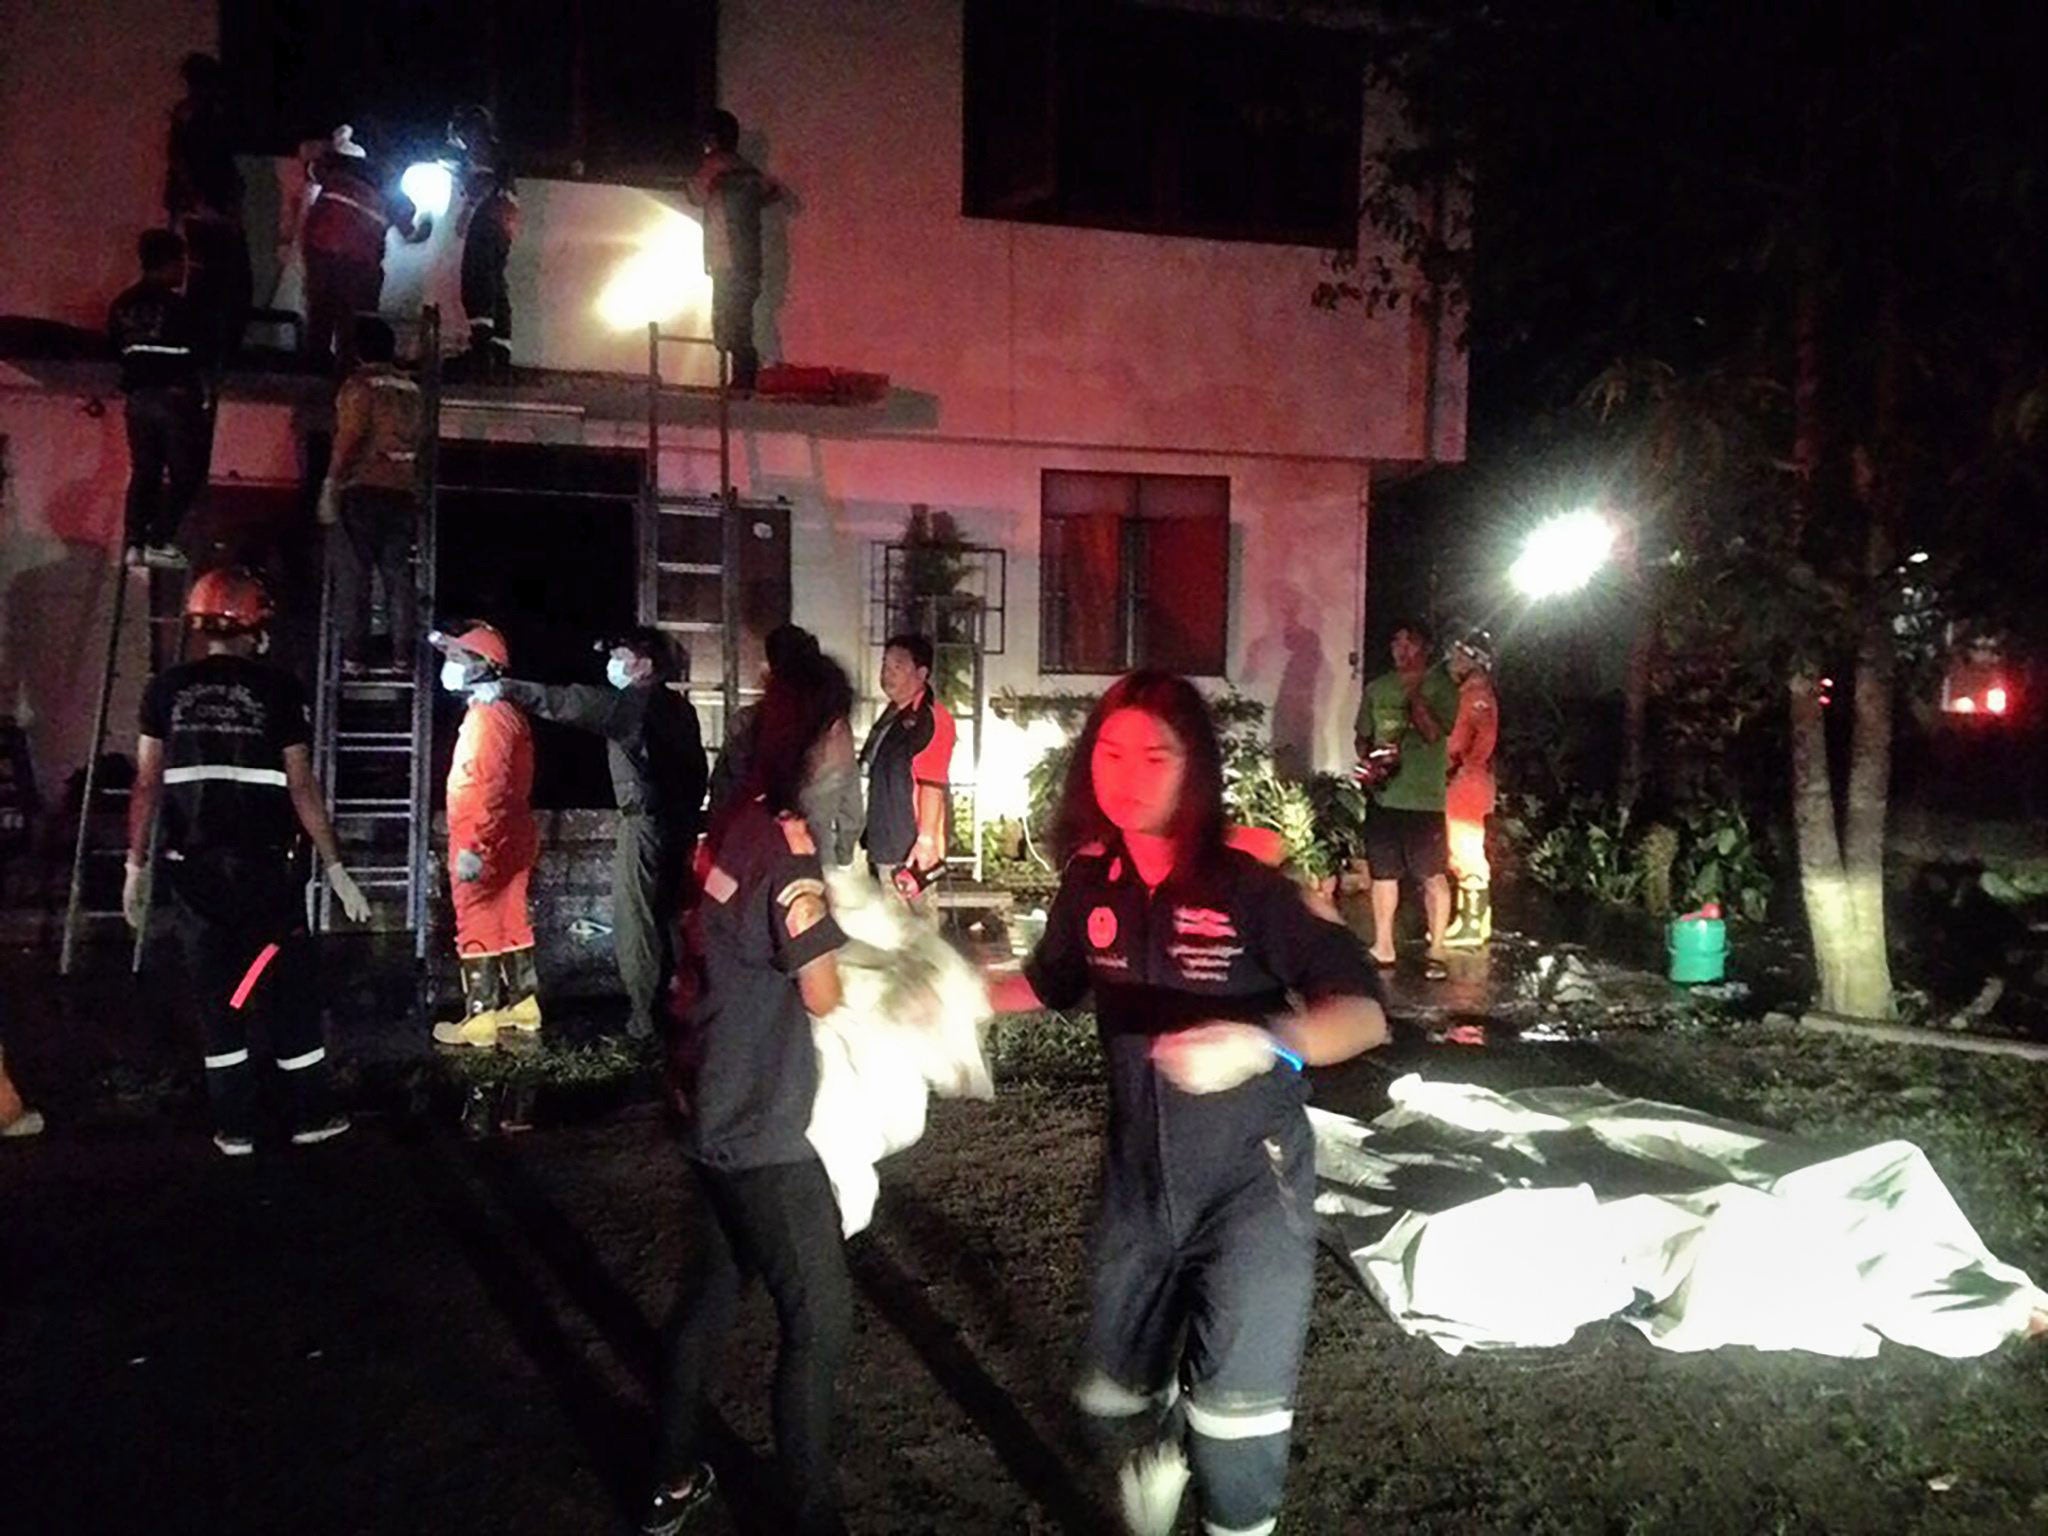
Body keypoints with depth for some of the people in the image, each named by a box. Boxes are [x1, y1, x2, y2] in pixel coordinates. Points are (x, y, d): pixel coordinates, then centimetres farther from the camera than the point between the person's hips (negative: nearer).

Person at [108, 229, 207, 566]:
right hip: (175, 396, -6)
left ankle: (135, 542, 8)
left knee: (143, 471, 12)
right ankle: (160, 542, -4)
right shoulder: (176, 306, -13)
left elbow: (117, 352, 12)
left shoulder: (122, 306, 7)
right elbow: (199, 354, -8)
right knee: (184, 472, 2)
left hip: (138, 397, 6)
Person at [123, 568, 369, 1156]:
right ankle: (311, 1114, 16)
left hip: (193, 868, 2)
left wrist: (136, 867, 9)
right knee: (288, 992, 9)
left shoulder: (168, 689, 2)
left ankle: (234, 1127, 13)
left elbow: (146, 785, 1)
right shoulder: (277, 688, -3)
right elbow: (301, 788, -4)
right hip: (264, 865, -2)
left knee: (216, 996, 9)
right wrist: (335, 870, 1)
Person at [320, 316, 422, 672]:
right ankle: (403, 653, 2)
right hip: (404, 492, 5)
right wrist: (416, 489, 16)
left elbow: (349, 439, -11)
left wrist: (331, 485, -9)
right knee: (399, 573, 6)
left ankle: (353, 654, -6)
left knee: (353, 575, -2)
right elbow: (418, 442, 13)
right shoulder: (411, 389, 15)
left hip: (363, 490, -5)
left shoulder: (359, 385, -3)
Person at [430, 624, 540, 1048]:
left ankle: (480, 1018, 0)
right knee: (510, 922, 14)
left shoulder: (486, 716, -16)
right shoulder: (504, 712, 14)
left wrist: (473, 847, -26)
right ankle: (523, 1005, 21)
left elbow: (492, 789, -24)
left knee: (477, 929, -3)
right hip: (511, 840, 9)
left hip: (482, 845, -9)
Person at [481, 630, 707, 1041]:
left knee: (636, 919, 1)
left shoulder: (633, 702, -14)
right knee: (671, 915, 16)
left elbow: (571, 702, -23)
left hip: (645, 823, -8)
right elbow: (696, 769, 15)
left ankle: (646, 1015, 5)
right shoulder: (679, 707, 12)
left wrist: (508, 689, -22)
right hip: (680, 823, 8)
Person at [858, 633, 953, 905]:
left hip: (910, 849, -10)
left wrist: (927, 839, -26)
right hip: (883, 845, 10)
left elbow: (933, 785, -23)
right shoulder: (892, 715, 14)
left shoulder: (929, 719, -17)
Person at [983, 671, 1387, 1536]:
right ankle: (1158, 1450, 53)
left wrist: (1264, 1043, -43)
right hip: (1138, 1182, 5)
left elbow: (1363, 1013, -26)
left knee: (1235, 1421, -6)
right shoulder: (1090, 885, -6)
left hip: (1250, 1183, -4)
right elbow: (1053, 985, 13)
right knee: (1114, 1400, 17)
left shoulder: (1247, 888, -20)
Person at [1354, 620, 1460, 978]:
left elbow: (1435, 732, -14)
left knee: (1432, 876, -3)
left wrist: (1414, 694, -18)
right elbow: (1362, 736, 16)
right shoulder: (1377, 688, 11)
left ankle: (1436, 950, 5)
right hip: (1383, 793, 5)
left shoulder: (1441, 686, -2)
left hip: (1424, 797, -4)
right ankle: (1383, 947, 21)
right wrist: (1369, 756, -3)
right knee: (1383, 873, 11)